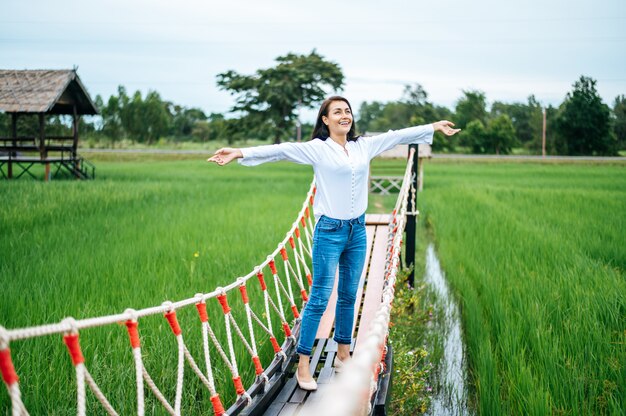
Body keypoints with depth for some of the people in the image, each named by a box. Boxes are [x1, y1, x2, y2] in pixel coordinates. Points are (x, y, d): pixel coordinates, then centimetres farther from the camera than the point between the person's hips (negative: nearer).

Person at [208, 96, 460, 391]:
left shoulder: (364, 146, 7)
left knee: (349, 296, 14)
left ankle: (343, 355, 28)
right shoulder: (317, 148, -8)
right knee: (319, 298, -4)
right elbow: (280, 150, -18)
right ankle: (303, 366, 3)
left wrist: (434, 126, 20)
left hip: (357, 231, 5)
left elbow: (398, 135, 14)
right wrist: (239, 153, -29)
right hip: (329, 231, -5)